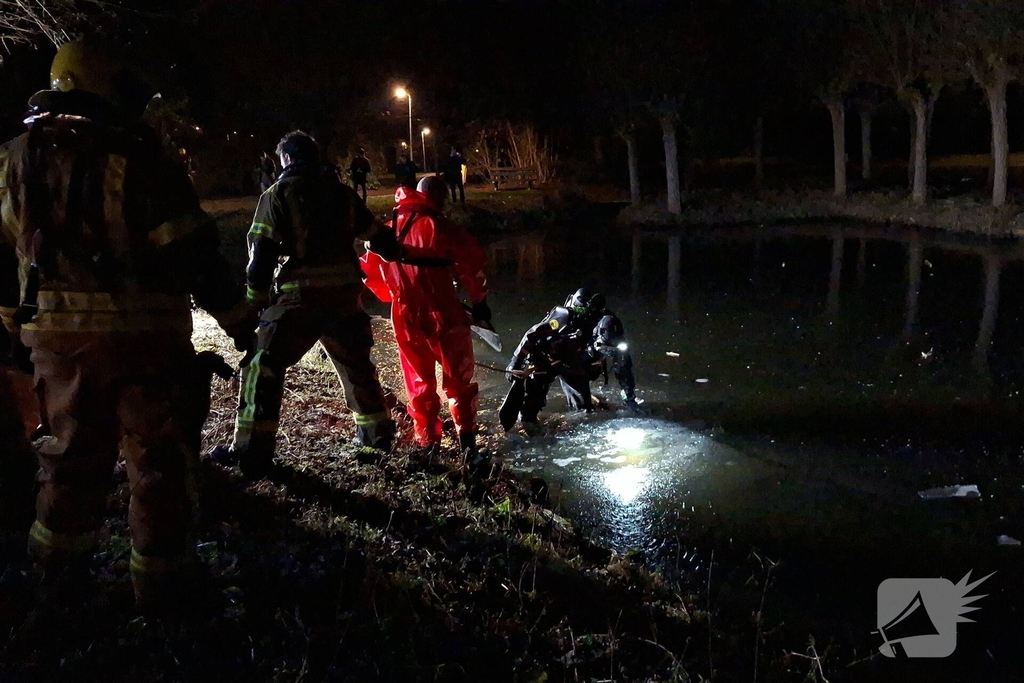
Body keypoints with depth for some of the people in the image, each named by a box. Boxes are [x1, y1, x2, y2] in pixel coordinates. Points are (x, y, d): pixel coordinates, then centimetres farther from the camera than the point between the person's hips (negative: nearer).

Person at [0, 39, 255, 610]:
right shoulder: (136, 160, -13)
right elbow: (195, 255, -14)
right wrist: (240, 321, -7)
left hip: (56, 333, 6)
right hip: (141, 333, -6)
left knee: (73, 446, 22)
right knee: (160, 455, 7)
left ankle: (60, 555, 35)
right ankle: (162, 574, 14)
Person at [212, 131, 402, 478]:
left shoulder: (278, 194, 1)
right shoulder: (343, 192, 14)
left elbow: (262, 254, -6)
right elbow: (377, 235, 20)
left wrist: (254, 302, -1)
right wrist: (392, 250, 40)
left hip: (299, 295, -5)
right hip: (345, 293, 5)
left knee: (263, 366, 1)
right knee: (356, 363, 23)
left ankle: (251, 451, -3)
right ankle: (378, 432, 34)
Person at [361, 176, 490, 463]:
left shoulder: (389, 229, 9)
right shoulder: (437, 225, -9)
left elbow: (371, 269, 15)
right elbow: (471, 261, -14)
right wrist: (478, 299, -4)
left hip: (406, 317, 5)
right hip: (442, 314, -4)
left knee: (419, 381, 18)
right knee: (458, 380, 6)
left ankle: (427, 440, 21)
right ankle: (467, 442, 0)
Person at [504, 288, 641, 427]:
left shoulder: (614, 339, -24)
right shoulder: (567, 317, -37)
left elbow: (623, 368, -9)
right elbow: (533, 335, -28)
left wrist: (630, 399, -3)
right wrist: (514, 364, -25)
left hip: (576, 370, 4)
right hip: (546, 359, -4)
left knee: (584, 410, 1)